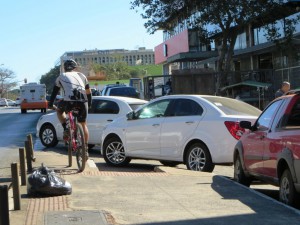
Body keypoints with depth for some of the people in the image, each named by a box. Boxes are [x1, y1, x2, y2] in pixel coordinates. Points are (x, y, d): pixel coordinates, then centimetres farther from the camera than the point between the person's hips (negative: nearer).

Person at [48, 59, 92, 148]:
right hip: (82, 102, 2)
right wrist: (89, 104, 43)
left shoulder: (61, 77, 24)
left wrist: (50, 104, 37)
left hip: (69, 101, -2)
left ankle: (66, 129, 11)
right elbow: (88, 92, 31)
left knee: (59, 110, 31)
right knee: (83, 124, 20)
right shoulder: (81, 75, 27)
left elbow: (54, 92, 27)